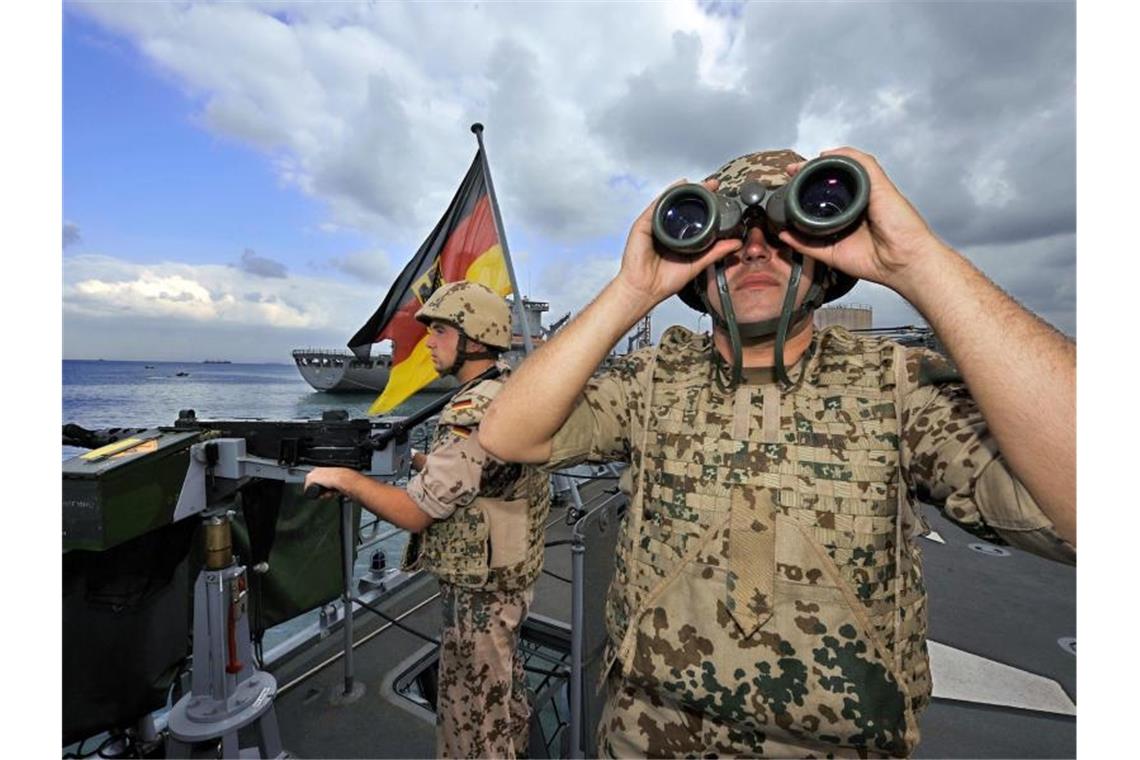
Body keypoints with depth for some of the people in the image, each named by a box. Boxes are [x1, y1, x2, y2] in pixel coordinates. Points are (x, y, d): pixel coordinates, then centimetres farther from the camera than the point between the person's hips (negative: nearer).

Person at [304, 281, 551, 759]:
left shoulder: (475, 412, -28)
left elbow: (415, 513, -25)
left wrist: (344, 478, -13)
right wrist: (416, 460, 9)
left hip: (479, 591, -9)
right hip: (505, 578, 9)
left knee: (473, 715, 14)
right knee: (501, 693, 29)